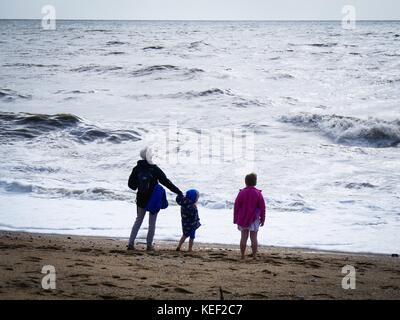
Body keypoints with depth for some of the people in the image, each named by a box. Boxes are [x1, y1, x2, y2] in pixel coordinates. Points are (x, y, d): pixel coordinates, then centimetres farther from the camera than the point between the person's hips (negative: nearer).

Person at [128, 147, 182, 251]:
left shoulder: (137, 169, -4)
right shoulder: (155, 169, -14)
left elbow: (131, 184, 0)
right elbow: (166, 182, -12)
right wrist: (178, 191, -7)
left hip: (141, 199, 3)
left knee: (138, 220, 16)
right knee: (152, 223, 8)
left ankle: (131, 243, 9)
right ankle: (149, 245, 11)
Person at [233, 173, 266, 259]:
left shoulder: (241, 193, -3)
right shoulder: (258, 194, -6)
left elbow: (236, 207, 0)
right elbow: (262, 207, -3)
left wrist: (236, 219, 7)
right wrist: (262, 219, 7)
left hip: (243, 219, 1)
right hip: (254, 220, -1)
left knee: (244, 237, 6)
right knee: (253, 237, 2)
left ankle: (242, 256, 8)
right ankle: (254, 256, 1)